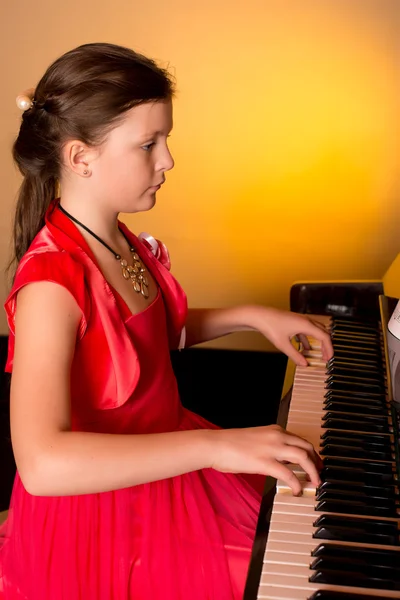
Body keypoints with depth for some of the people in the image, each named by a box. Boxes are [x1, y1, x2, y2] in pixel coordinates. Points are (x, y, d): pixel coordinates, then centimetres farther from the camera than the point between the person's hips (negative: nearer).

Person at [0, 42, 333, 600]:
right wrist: (214, 445, -42)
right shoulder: (50, 281, -29)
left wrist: (248, 316, 5)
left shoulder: (120, 241, -2)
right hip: (102, 506, -8)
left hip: (164, 465, 8)